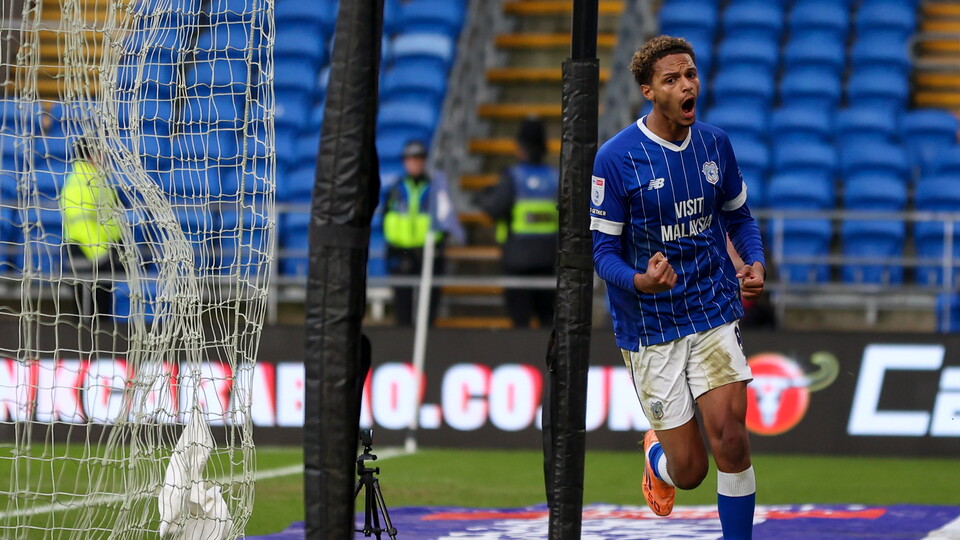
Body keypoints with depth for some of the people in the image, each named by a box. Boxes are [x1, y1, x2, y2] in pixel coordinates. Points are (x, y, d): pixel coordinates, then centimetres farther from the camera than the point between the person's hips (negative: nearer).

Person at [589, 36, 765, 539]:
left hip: (714, 312, 3)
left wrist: (755, 263, -3)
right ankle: (656, 454, 39)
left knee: (730, 436, -15)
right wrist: (639, 280, -29)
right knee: (689, 470, 1)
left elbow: (739, 216, 17)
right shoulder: (615, 158, -11)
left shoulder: (715, 144, 2)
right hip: (650, 325, -3)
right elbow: (603, 248, -8)